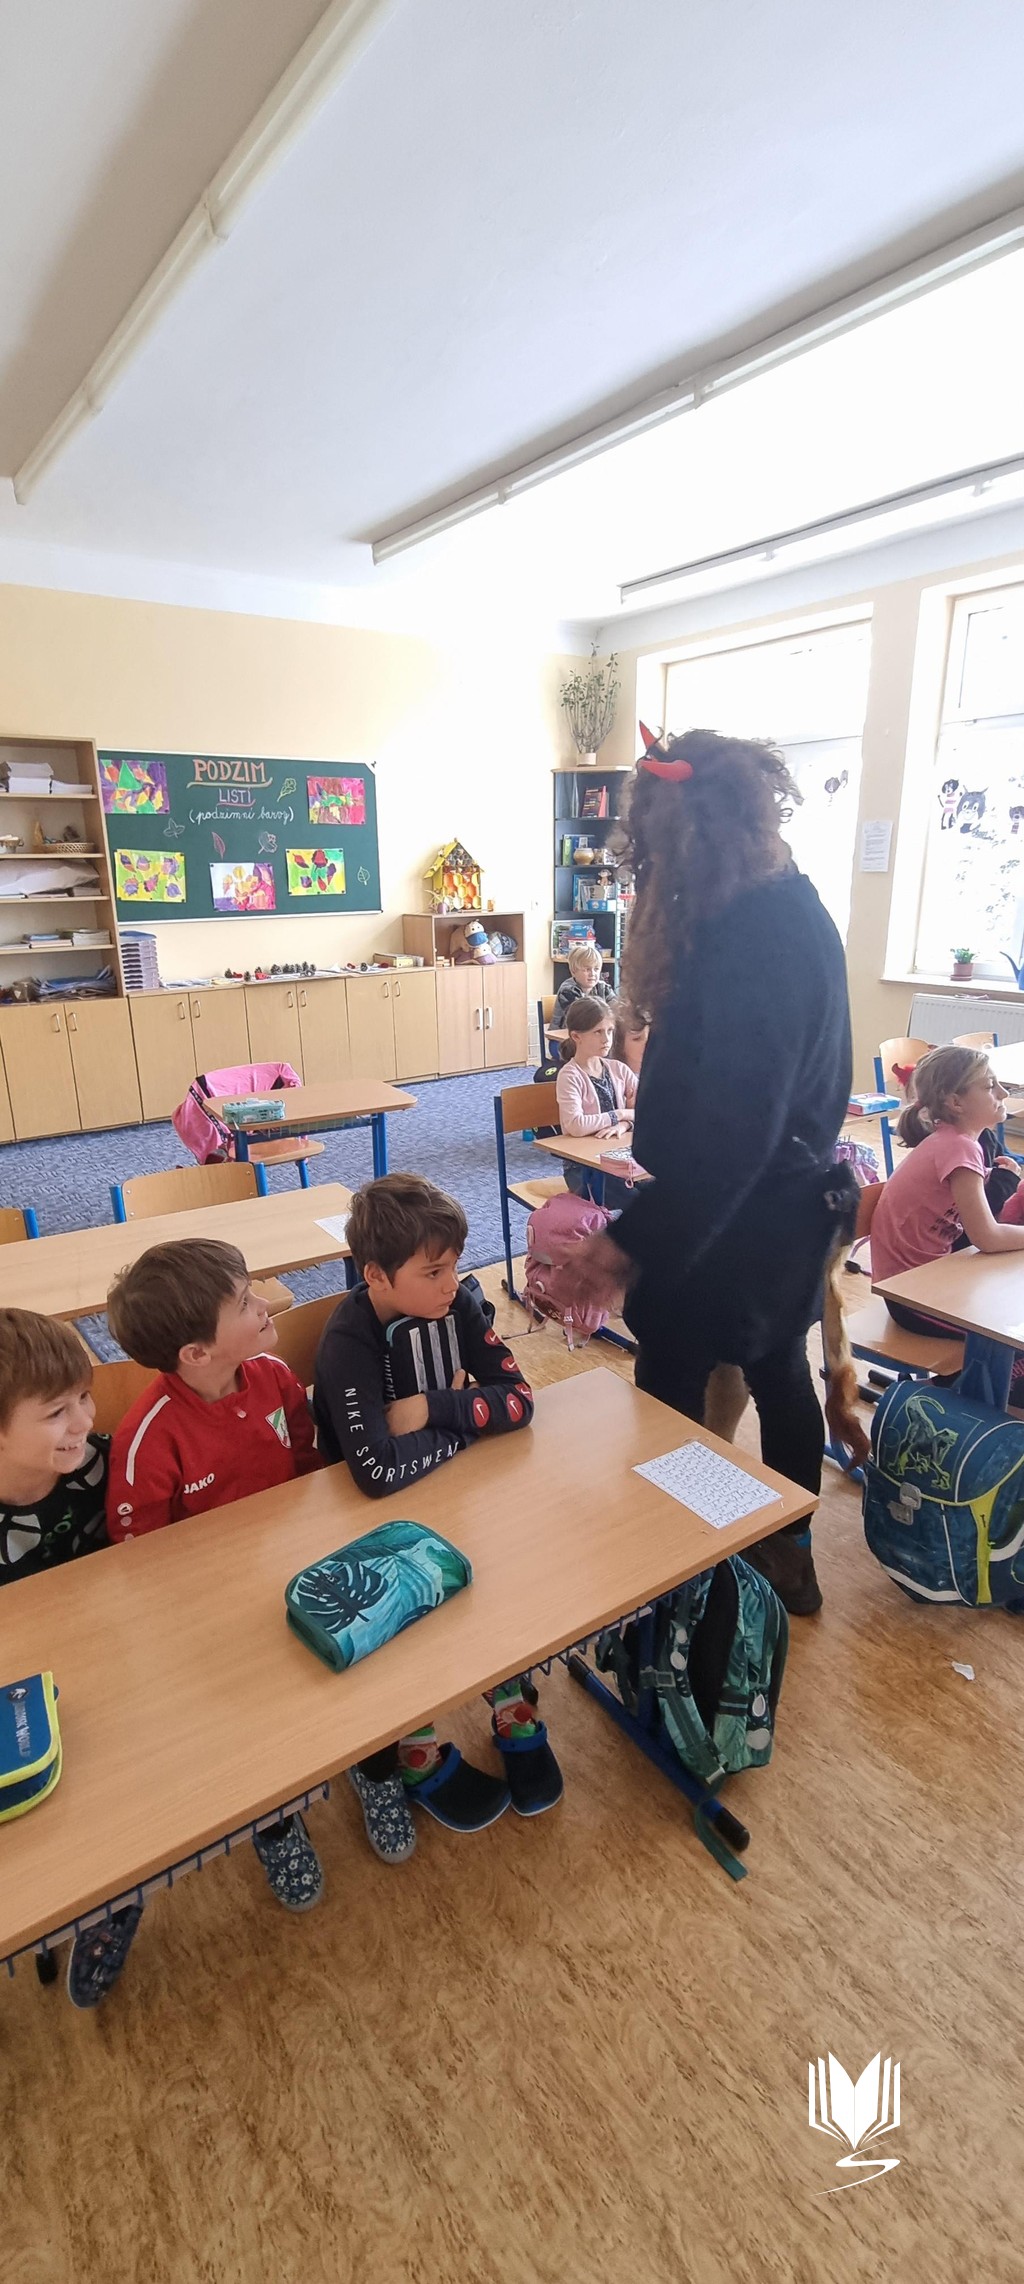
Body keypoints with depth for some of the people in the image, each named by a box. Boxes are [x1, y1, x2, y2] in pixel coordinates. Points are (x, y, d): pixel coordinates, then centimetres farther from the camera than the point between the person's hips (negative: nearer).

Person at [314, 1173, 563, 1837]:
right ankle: (417, 1756, 7)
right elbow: (379, 1470, -39)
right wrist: (464, 1418, -24)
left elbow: (519, 1398, -15)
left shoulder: (455, 1305, -12)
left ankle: (515, 1714, 11)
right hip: (374, 1517, -4)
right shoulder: (349, 1343, -28)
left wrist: (430, 1408, -25)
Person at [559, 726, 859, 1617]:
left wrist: (631, 1242, -27)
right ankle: (789, 1552, 42)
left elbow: (725, 1135, -29)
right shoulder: (795, 910, 4)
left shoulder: (751, 943, -27)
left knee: (670, 1393, 9)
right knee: (779, 1369, 22)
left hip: (732, 1218, -10)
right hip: (797, 1201, 10)